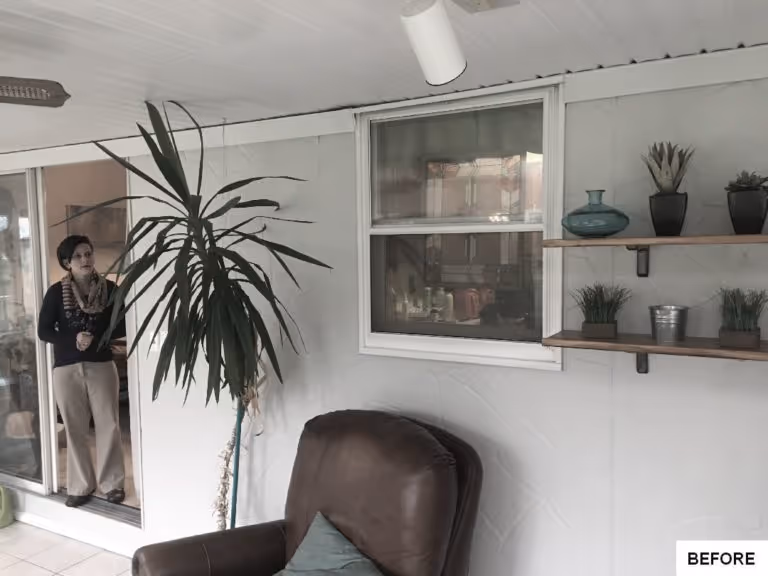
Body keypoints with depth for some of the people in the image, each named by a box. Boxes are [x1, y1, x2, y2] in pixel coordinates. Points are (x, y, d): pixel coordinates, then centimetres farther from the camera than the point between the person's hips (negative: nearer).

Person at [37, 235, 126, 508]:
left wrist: (95, 337, -14)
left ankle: (112, 483, 14)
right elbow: (44, 331, -1)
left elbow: (123, 326, 1)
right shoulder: (57, 292, -1)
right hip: (66, 369, 0)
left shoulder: (109, 288, 0)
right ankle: (80, 486, 19)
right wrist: (73, 339, -16)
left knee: (108, 425, 2)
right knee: (75, 429, 7)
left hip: (102, 366, 0)